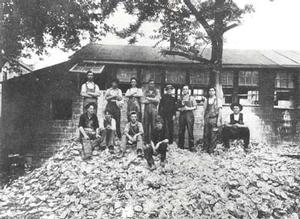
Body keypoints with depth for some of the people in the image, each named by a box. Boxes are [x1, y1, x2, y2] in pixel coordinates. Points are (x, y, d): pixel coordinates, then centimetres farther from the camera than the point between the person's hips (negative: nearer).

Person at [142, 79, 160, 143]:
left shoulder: (157, 91, 13)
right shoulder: (145, 91, 15)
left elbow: (157, 100, -1)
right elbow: (143, 101, 4)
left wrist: (149, 98, 0)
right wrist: (153, 100, -1)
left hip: (154, 109, -1)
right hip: (146, 109, 1)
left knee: (153, 124, -6)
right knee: (146, 124, -2)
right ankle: (146, 140, 3)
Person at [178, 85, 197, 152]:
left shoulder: (191, 98, 6)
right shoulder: (181, 98, 15)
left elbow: (195, 106, 1)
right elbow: (178, 107, 15)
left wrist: (188, 108, -12)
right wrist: (181, 109, -5)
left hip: (189, 114, -3)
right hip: (182, 114, 3)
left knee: (190, 131, -6)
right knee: (181, 131, 5)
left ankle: (191, 147, -1)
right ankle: (180, 146, 15)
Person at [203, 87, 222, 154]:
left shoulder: (218, 100, 3)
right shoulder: (206, 100, 11)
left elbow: (219, 111, 0)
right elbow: (204, 110, 12)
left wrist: (218, 121, -8)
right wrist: (204, 120, 6)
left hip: (214, 119, -3)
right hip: (207, 119, 3)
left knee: (213, 135, -3)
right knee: (206, 135, 2)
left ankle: (211, 150, 5)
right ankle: (205, 150, 11)